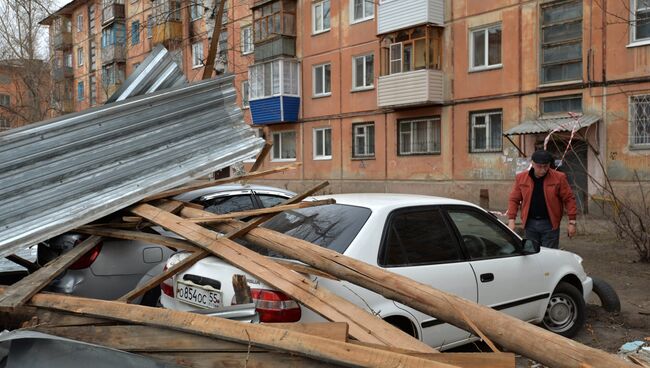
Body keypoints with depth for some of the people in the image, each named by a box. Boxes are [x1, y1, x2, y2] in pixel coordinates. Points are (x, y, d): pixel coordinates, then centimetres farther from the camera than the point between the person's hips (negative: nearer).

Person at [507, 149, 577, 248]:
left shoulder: (559, 177, -5)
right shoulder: (521, 178, 1)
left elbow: (569, 199, -3)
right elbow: (514, 199, 5)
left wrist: (572, 222, -7)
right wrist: (511, 220, -3)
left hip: (550, 224, -2)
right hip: (530, 223, 3)